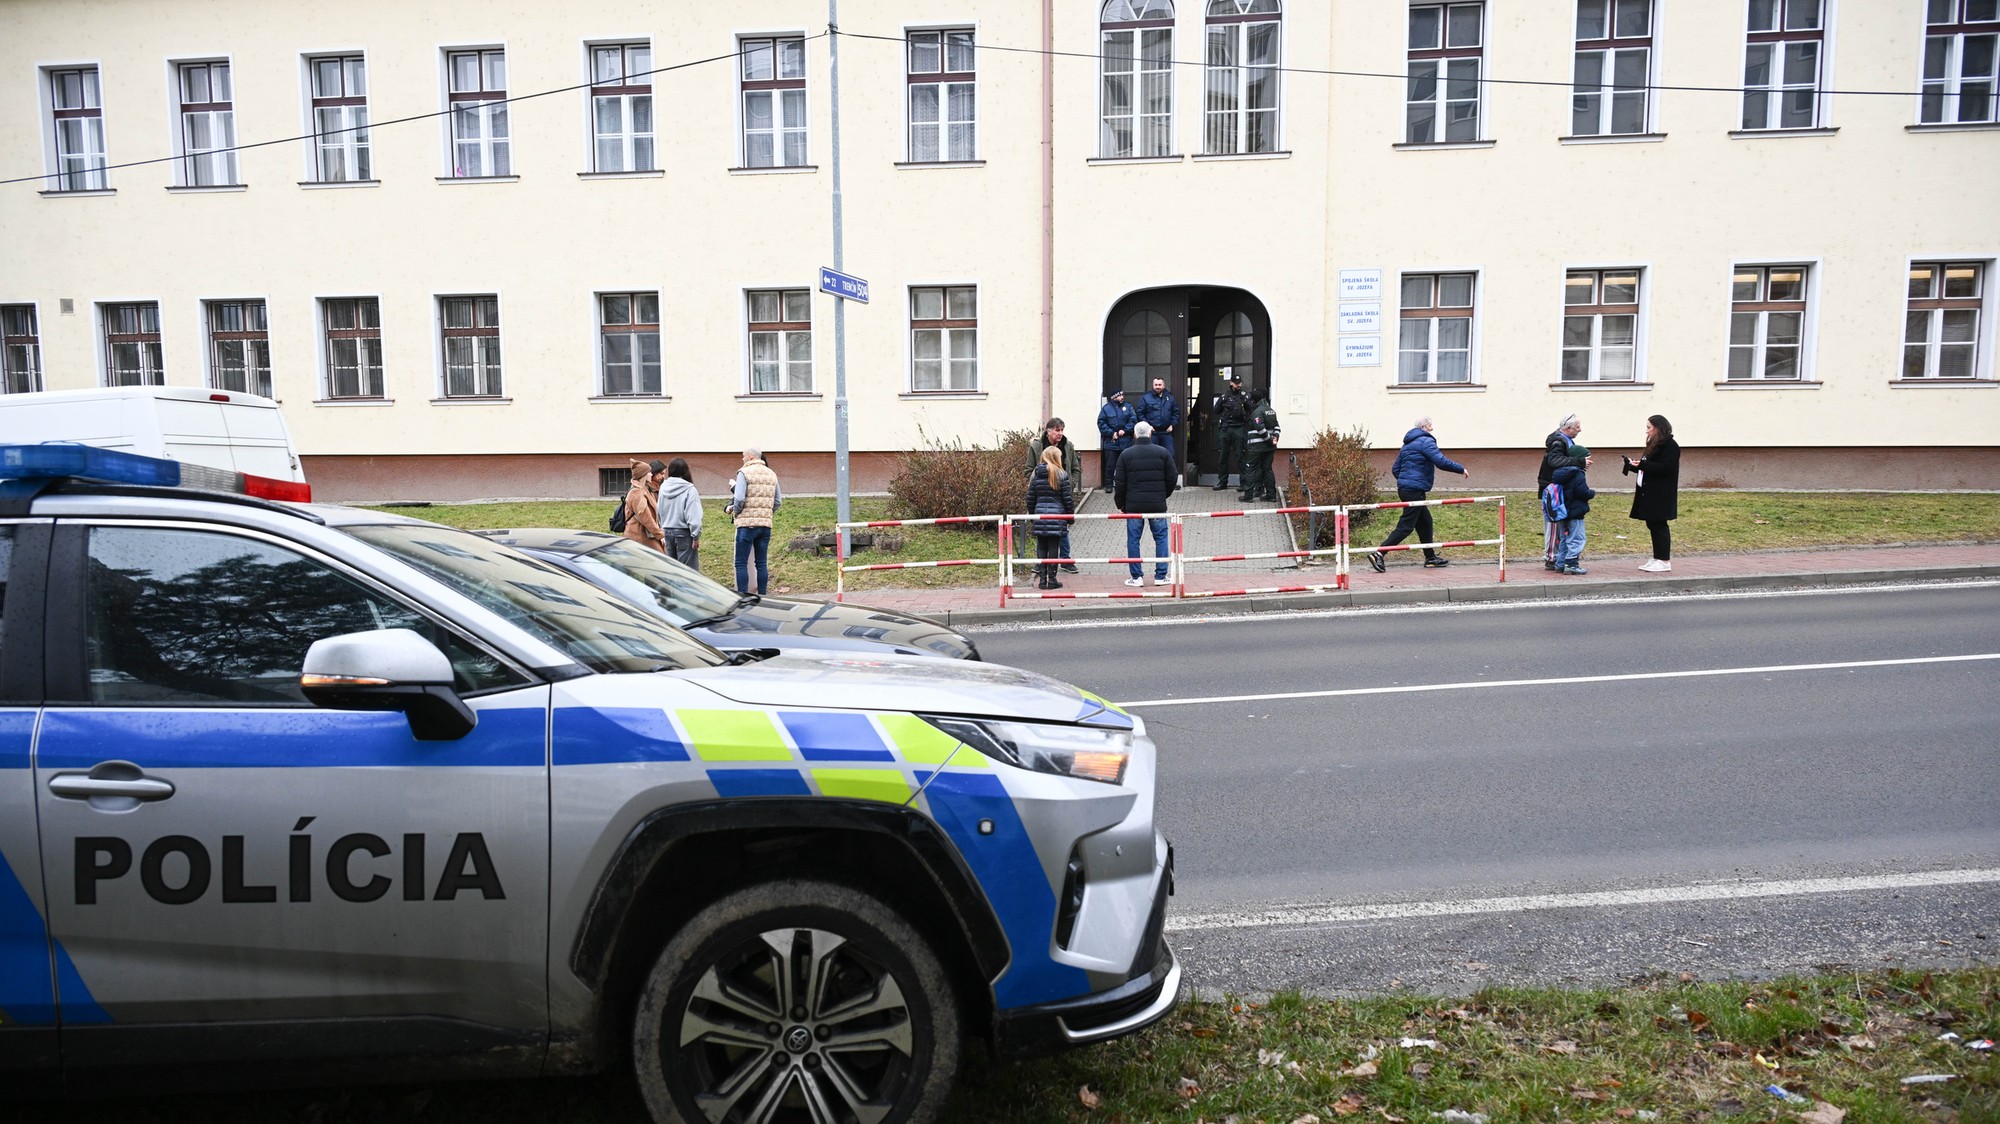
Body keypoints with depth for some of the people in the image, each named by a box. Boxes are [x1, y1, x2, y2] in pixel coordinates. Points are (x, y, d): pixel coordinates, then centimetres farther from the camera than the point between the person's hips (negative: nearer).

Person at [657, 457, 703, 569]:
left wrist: (664, 528, 18)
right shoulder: (689, 490, -14)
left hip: (667, 532, 6)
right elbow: (694, 516, -16)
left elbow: (659, 512, 10)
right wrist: (696, 536, -10)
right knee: (688, 569, -2)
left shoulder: (663, 488, 4)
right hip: (684, 533, -6)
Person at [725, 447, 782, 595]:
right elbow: (778, 500, 14)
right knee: (761, 563, 10)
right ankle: (762, 596, 10)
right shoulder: (772, 474, 13)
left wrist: (735, 511, 3)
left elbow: (739, 498, -15)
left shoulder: (744, 473, -6)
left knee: (741, 563, -1)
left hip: (747, 523, -6)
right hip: (766, 524, 6)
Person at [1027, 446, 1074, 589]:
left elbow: (1030, 498, 9)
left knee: (1041, 548, 9)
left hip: (1039, 514, 4)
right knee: (1054, 548, 1)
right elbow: (1067, 499, -4)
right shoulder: (1062, 475, -6)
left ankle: (1042, 579, 10)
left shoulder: (1035, 475, 6)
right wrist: (1071, 516, 6)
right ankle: (1052, 579, 4)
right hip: (1057, 515, -3)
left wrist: (1032, 514, 18)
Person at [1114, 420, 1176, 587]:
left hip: (1133, 505, 0)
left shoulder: (1125, 455, -1)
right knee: (1161, 538, 10)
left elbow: (1120, 483, -1)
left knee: (1133, 539, 7)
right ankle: (1160, 576, 9)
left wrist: (1121, 504, 10)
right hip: (1157, 504, 0)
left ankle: (1136, 576, 7)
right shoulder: (1163, 453, 1)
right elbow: (1172, 478, 3)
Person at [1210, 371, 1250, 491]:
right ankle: (1222, 481, 15)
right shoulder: (1225, 395, 8)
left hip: (1239, 428, -2)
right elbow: (1216, 410, 10)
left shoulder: (1244, 396, 5)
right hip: (1225, 429, 2)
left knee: (1240, 456, -6)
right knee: (1223, 456, 7)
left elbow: (1251, 410, 0)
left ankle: (1245, 482, -5)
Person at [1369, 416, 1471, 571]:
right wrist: (1461, 469, -9)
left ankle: (1430, 557, 23)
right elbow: (1441, 461, -19)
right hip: (1415, 490, -10)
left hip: (1404, 488, 10)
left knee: (1425, 521, 17)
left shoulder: (1407, 444, 19)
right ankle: (1378, 553, -15)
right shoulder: (1426, 441, -8)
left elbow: (1395, 469, 18)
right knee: (1406, 526, -9)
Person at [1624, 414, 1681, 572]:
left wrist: (1642, 465, -24)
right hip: (1649, 493, 9)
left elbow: (1665, 467, -21)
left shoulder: (1670, 446, -11)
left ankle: (1665, 561, -1)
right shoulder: (1654, 444, 17)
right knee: (1652, 524, 10)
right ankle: (1657, 559, 16)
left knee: (1659, 525, -6)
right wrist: (1633, 464, 6)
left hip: (1661, 495, -9)